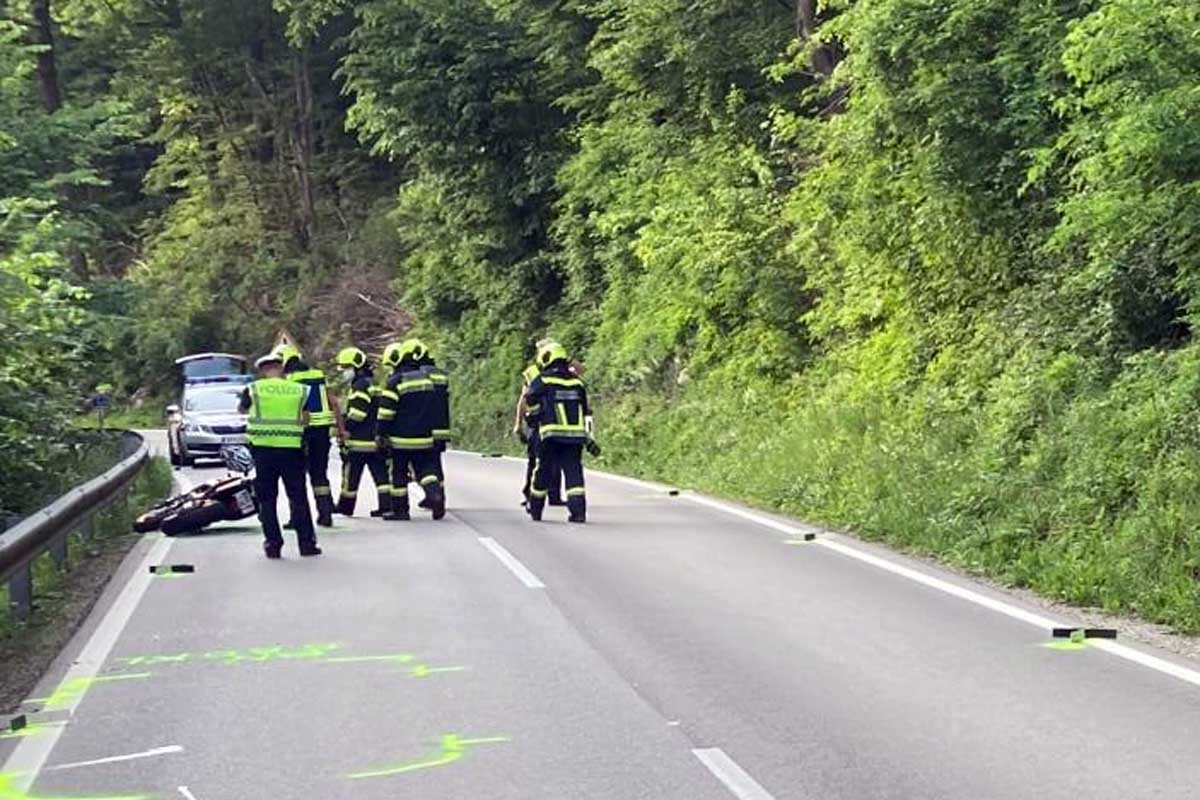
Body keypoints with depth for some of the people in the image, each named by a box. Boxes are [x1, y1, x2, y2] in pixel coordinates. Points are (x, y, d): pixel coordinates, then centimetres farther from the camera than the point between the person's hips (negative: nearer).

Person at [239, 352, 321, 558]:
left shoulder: (253, 389, 4)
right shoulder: (300, 390, 6)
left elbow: (242, 410, 21)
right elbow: (305, 420, 7)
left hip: (263, 449, -1)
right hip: (292, 448, 1)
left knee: (267, 499, 7)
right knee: (298, 498, 9)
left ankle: (273, 544, 4)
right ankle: (307, 543, 8)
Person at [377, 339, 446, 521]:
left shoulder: (395, 381, -12)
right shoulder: (425, 378, 9)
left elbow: (386, 412, -13)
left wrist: (382, 434, -4)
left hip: (401, 439, -5)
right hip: (424, 437, 5)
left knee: (399, 473, 5)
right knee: (425, 467, 10)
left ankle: (400, 509, 9)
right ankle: (435, 493, -16)